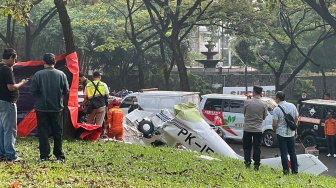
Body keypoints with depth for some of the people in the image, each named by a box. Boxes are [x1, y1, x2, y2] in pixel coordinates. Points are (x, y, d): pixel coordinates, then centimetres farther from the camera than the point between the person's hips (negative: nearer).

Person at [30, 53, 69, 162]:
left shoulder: (38, 74, -10)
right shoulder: (61, 74, -5)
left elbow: (33, 91, -7)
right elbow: (66, 91, 1)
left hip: (41, 108, -1)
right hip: (57, 108, 2)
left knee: (43, 132, 5)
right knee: (57, 132, 10)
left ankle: (44, 156, 5)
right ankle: (59, 155, 14)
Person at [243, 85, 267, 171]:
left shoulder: (247, 102, -9)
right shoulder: (264, 104, -7)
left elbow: (244, 113, 4)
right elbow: (264, 117, 4)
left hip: (247, 128, 0)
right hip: (258, 129, 0)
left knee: (247, 147, 12)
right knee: (257, 147, 6)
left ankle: (247, 162, 11)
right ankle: (256, 165, 6)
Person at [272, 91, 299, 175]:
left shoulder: (276, 109, -15)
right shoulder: (292, 106, 1)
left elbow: (275, 124, -15)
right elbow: (296, 118, 10)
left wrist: (275, 130, 5)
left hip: (281, 133, -5)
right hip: (291, 133, 5)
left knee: (284, 153, 2)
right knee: (292, 152, 13)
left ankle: (286, 171, 2)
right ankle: (295, 171, 15)